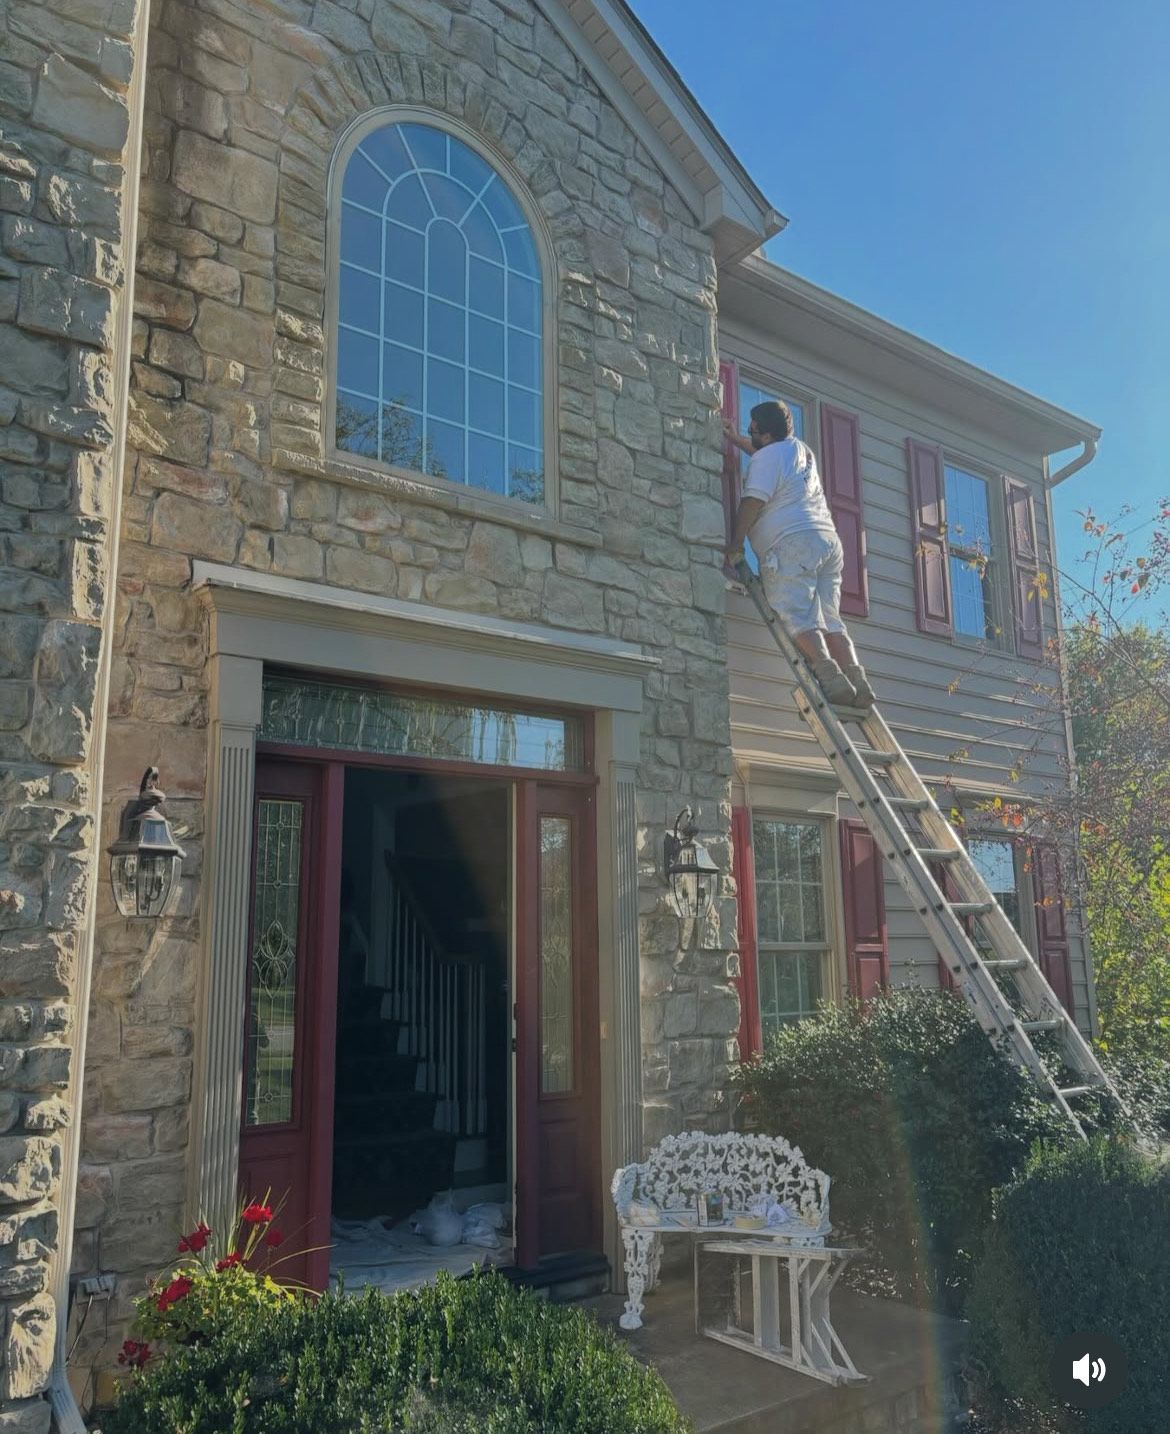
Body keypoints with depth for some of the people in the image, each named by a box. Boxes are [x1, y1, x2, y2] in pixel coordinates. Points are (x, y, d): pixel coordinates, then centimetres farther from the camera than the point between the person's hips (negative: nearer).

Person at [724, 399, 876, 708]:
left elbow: (752, 502, -10)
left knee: (798, 617, -16)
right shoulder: (801, 449, 25)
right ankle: (857, 679, -11)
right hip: (829, 541, 8)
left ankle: (830, 676, -32)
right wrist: (734, 438, 49)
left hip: (793, 544, -8)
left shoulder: (766, 457, -2)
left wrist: (736, 542, -2)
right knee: (830, 620, 3)